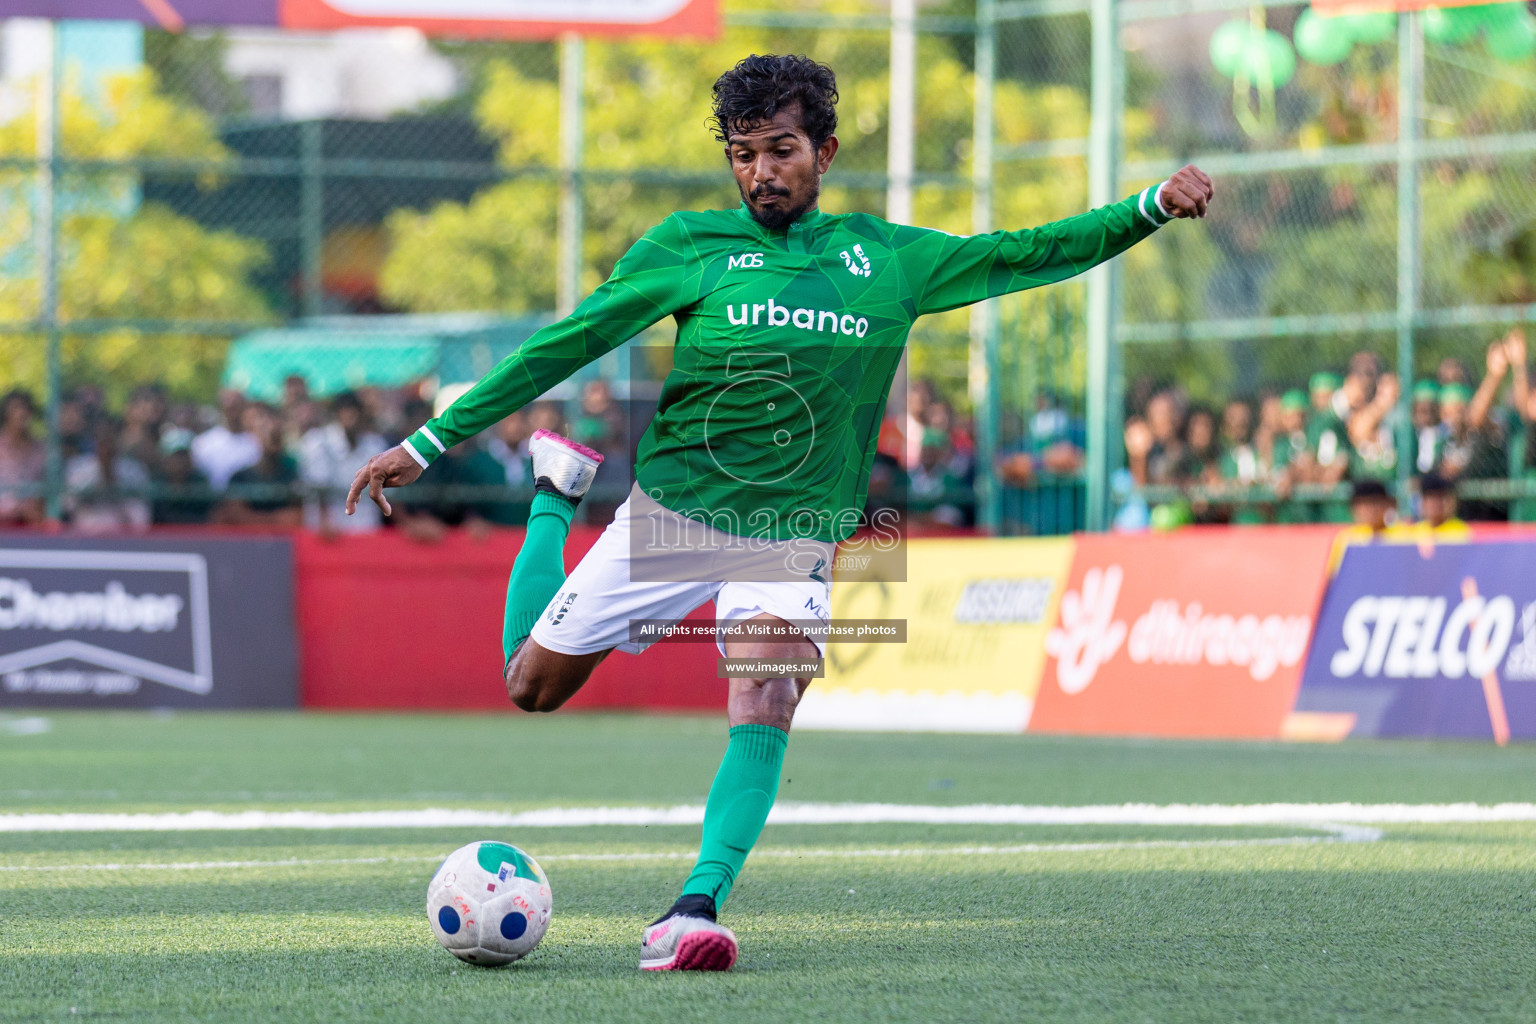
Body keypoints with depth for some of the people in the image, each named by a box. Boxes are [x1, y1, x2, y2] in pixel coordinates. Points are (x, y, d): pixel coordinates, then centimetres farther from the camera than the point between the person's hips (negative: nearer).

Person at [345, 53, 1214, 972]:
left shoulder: (888, 259, 3)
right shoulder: (690, 246, -4)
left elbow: (1021, 256, 6)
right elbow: (568, 342, -5)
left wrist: (1152, 209, -6)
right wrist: (429, 443, -7)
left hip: (793, 534, 0)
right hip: (671, 509, 0)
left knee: (766, 709, -24)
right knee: (532, 686, 8)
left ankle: (697, 911, -29)